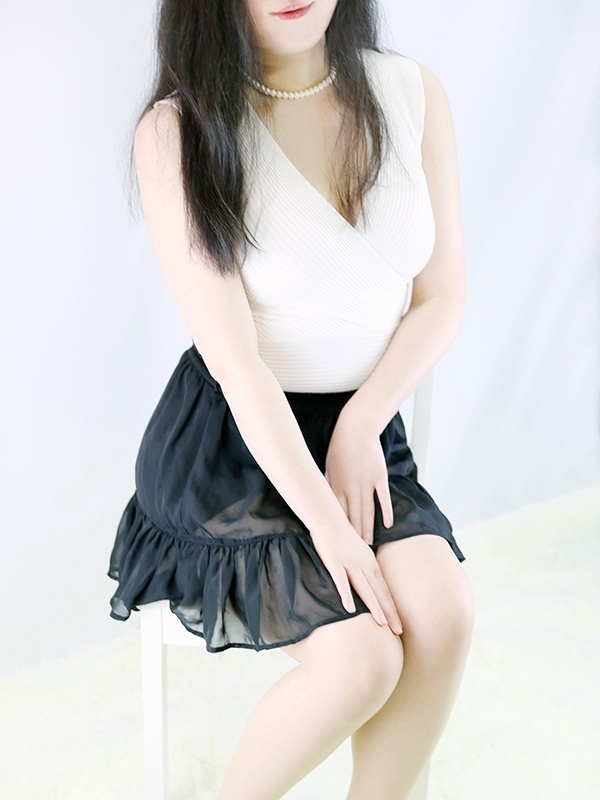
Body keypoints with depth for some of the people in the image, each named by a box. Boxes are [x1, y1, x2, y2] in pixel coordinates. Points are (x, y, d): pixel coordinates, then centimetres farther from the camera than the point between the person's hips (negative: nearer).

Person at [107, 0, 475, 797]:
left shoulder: (413, 94, 1)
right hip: (230, 444, -4)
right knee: (362, 657, -21)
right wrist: (325, 519, -20)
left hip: (363, 427, 4)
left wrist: (361, 425, -10)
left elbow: (442, 299, 4)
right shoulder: (178, 132, -11)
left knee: (444, 613, -22)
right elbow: (234, 359, -16)